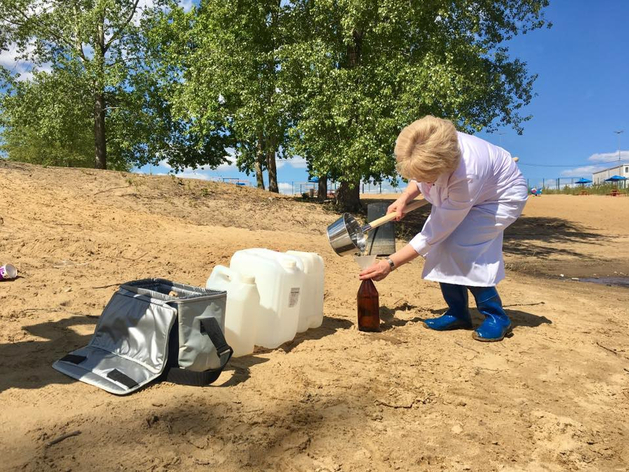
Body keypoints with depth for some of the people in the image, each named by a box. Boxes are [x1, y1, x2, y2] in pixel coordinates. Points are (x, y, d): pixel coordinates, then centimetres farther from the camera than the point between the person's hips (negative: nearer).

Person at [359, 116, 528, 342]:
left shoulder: (466, 177, -44)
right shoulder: (429, 151, -27)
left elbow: (433, 233, -34)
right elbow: (419, 174, 1)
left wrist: (390, 264, -32)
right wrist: (404, 198, -16)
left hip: (502, 196, -7)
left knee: (460, 248, -25)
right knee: (440, 246, -10)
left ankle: (496, 317, -6)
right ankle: (458, 313, 7)